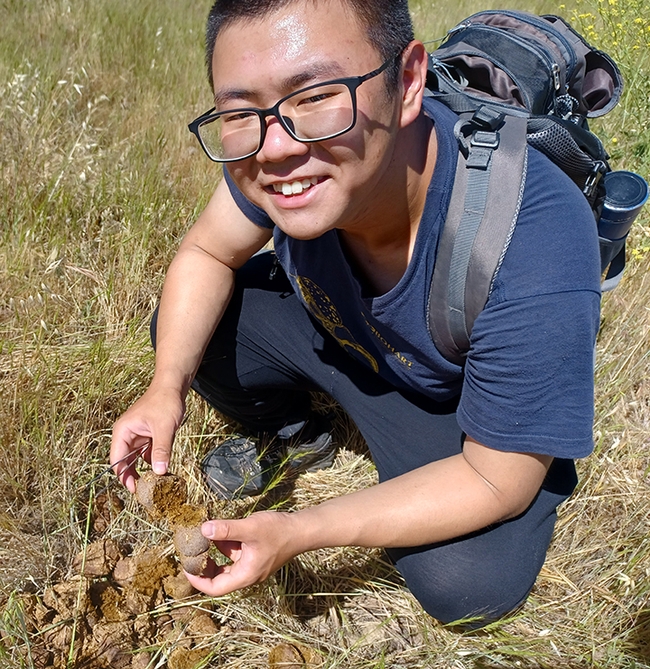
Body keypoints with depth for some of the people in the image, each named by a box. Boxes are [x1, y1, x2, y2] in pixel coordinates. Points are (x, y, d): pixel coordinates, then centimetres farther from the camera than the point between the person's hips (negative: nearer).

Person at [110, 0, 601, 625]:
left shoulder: (533, 257, -42)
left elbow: (496, 481, -29)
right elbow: (206, 253, -7)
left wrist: (300, 532, -32)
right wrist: (167, 387, -23)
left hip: (469, 399, -3)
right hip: (336, 324, 4)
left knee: (465, 586, -22)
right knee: (183, 329, -10)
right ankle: (292, 433, 19)